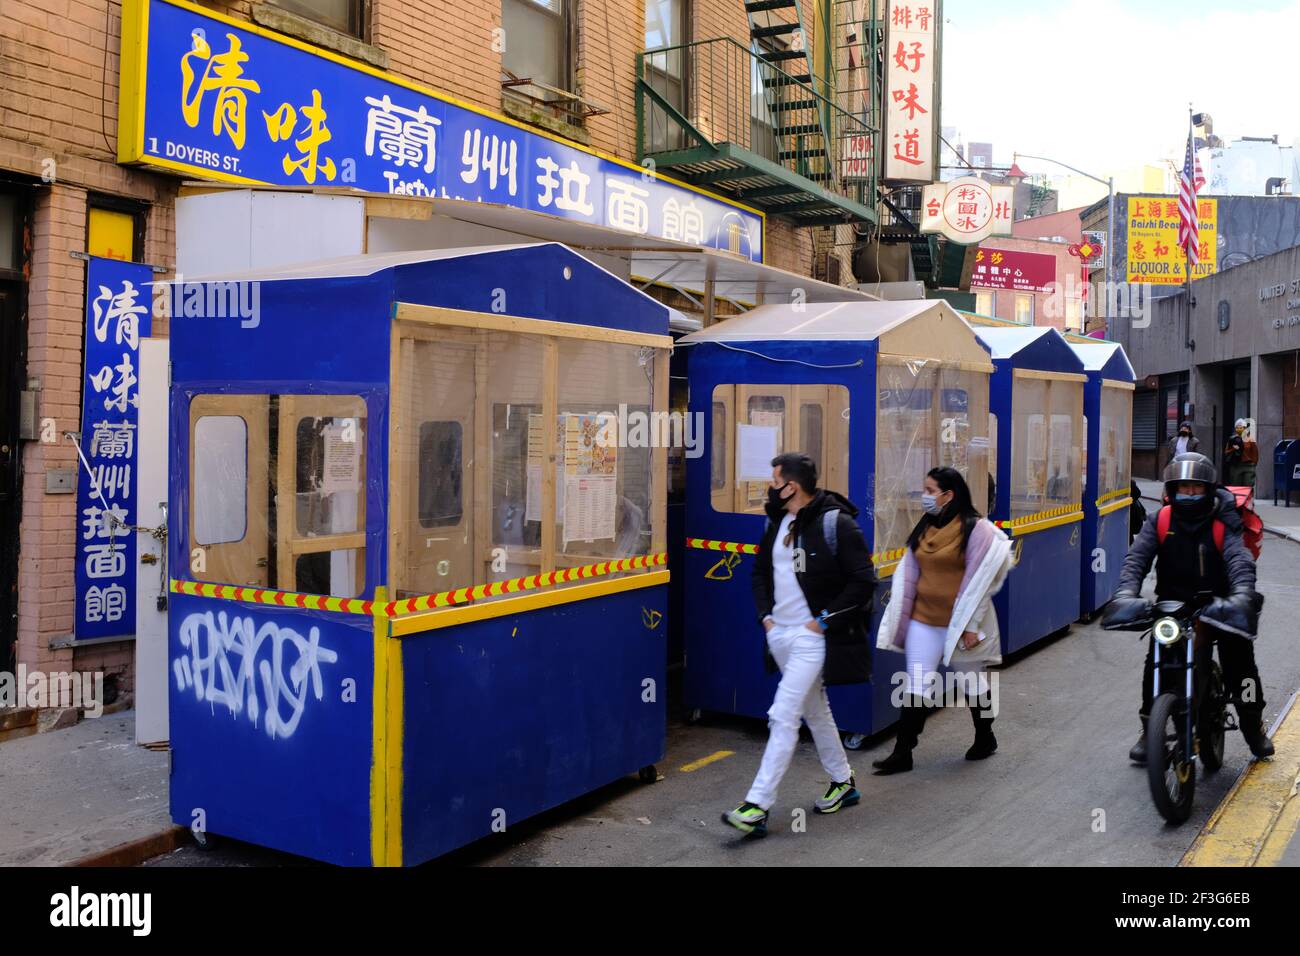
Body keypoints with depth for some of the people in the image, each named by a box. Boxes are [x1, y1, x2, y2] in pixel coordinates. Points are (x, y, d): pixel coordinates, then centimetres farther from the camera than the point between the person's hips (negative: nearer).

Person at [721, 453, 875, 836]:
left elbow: (863, 581, -16)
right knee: (815, 710, 19)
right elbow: (761, 570, 21)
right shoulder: (778, 523, 7)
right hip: (780, 633, 8)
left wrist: (826, 619, -16)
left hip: (812, 636, -8)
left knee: (783, 716, -11)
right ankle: (843, 782, 37)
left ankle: (758, 806, -8)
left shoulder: (836, 523, -15)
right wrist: (765, 613, 9)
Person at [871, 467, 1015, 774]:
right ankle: (902, 752, 7)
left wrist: (971, 626, -17)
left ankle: (985, 738, 36)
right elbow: (909, 573, 8)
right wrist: (900, 618, 6)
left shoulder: (975, 529, -13)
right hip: (924, 620, 5)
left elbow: (978, 581, -15)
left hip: (959, 623, -5)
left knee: (972, 681, 14)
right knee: (917, 685, 3)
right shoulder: (924, 527, 6)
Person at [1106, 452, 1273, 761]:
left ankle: (1253, 724, 22)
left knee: (1240, 660, -4)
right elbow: (1136, 558, -14)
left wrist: (1242, 596, -41)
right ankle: (1149, 730, 9)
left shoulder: (1222, 524, -7)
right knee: (1155, 663, -8)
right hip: (1172, 604, 1)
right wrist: (1126, 594, -32)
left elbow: (1240, 560, -21)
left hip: (1215, 605, -1)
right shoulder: (1160, 522, -3)